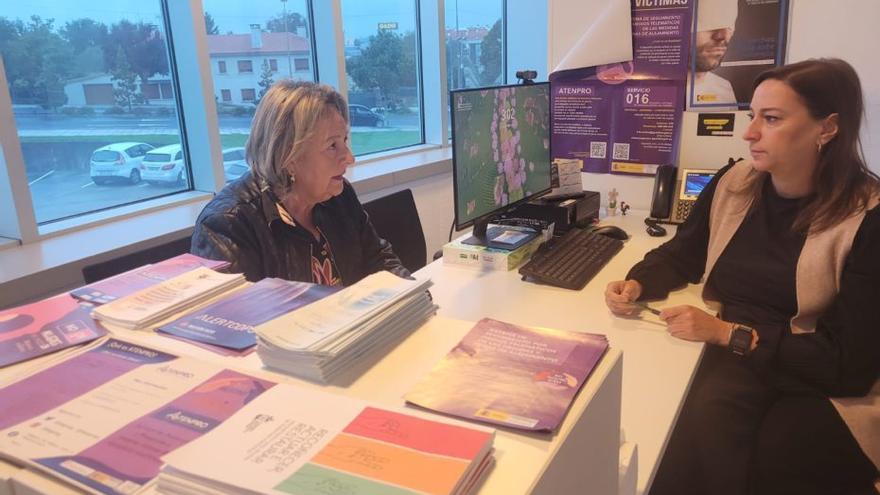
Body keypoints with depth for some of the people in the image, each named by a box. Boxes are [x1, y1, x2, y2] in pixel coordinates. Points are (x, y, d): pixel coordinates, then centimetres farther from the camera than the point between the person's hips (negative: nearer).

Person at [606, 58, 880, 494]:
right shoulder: (732, 184, 2)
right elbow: (681, 255, 18)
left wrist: (728, 334, -21)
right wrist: (637, 284, -4)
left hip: (828, 393, -3)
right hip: (735, 360, 3)